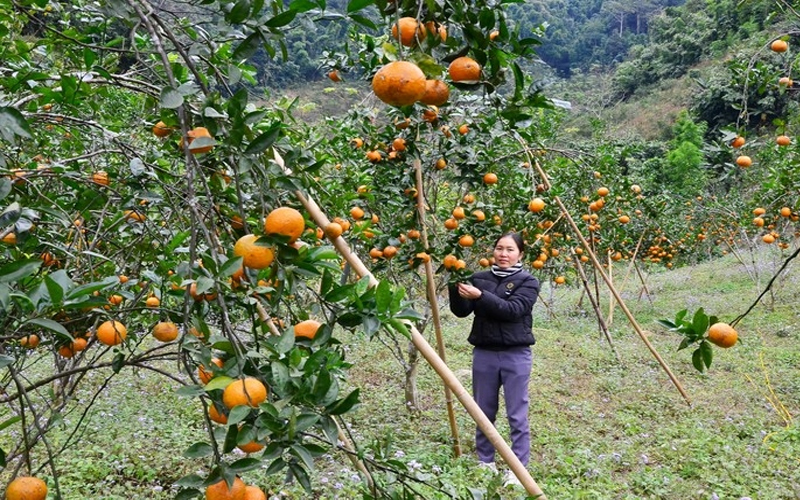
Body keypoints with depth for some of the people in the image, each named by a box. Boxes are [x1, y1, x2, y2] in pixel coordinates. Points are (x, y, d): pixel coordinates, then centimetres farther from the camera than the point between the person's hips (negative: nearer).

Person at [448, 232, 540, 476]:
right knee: (484, 412, 14)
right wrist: (456, 286, -16)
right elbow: (462, 311, 0)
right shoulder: (479, 278, 6)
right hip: (483, 353, 4)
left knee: (517, 416, 3)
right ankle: (485, 461, 30)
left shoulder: (528, 281, -3)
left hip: (516, 355, -3)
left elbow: (513, 310, -19)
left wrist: (481, 296, -28)